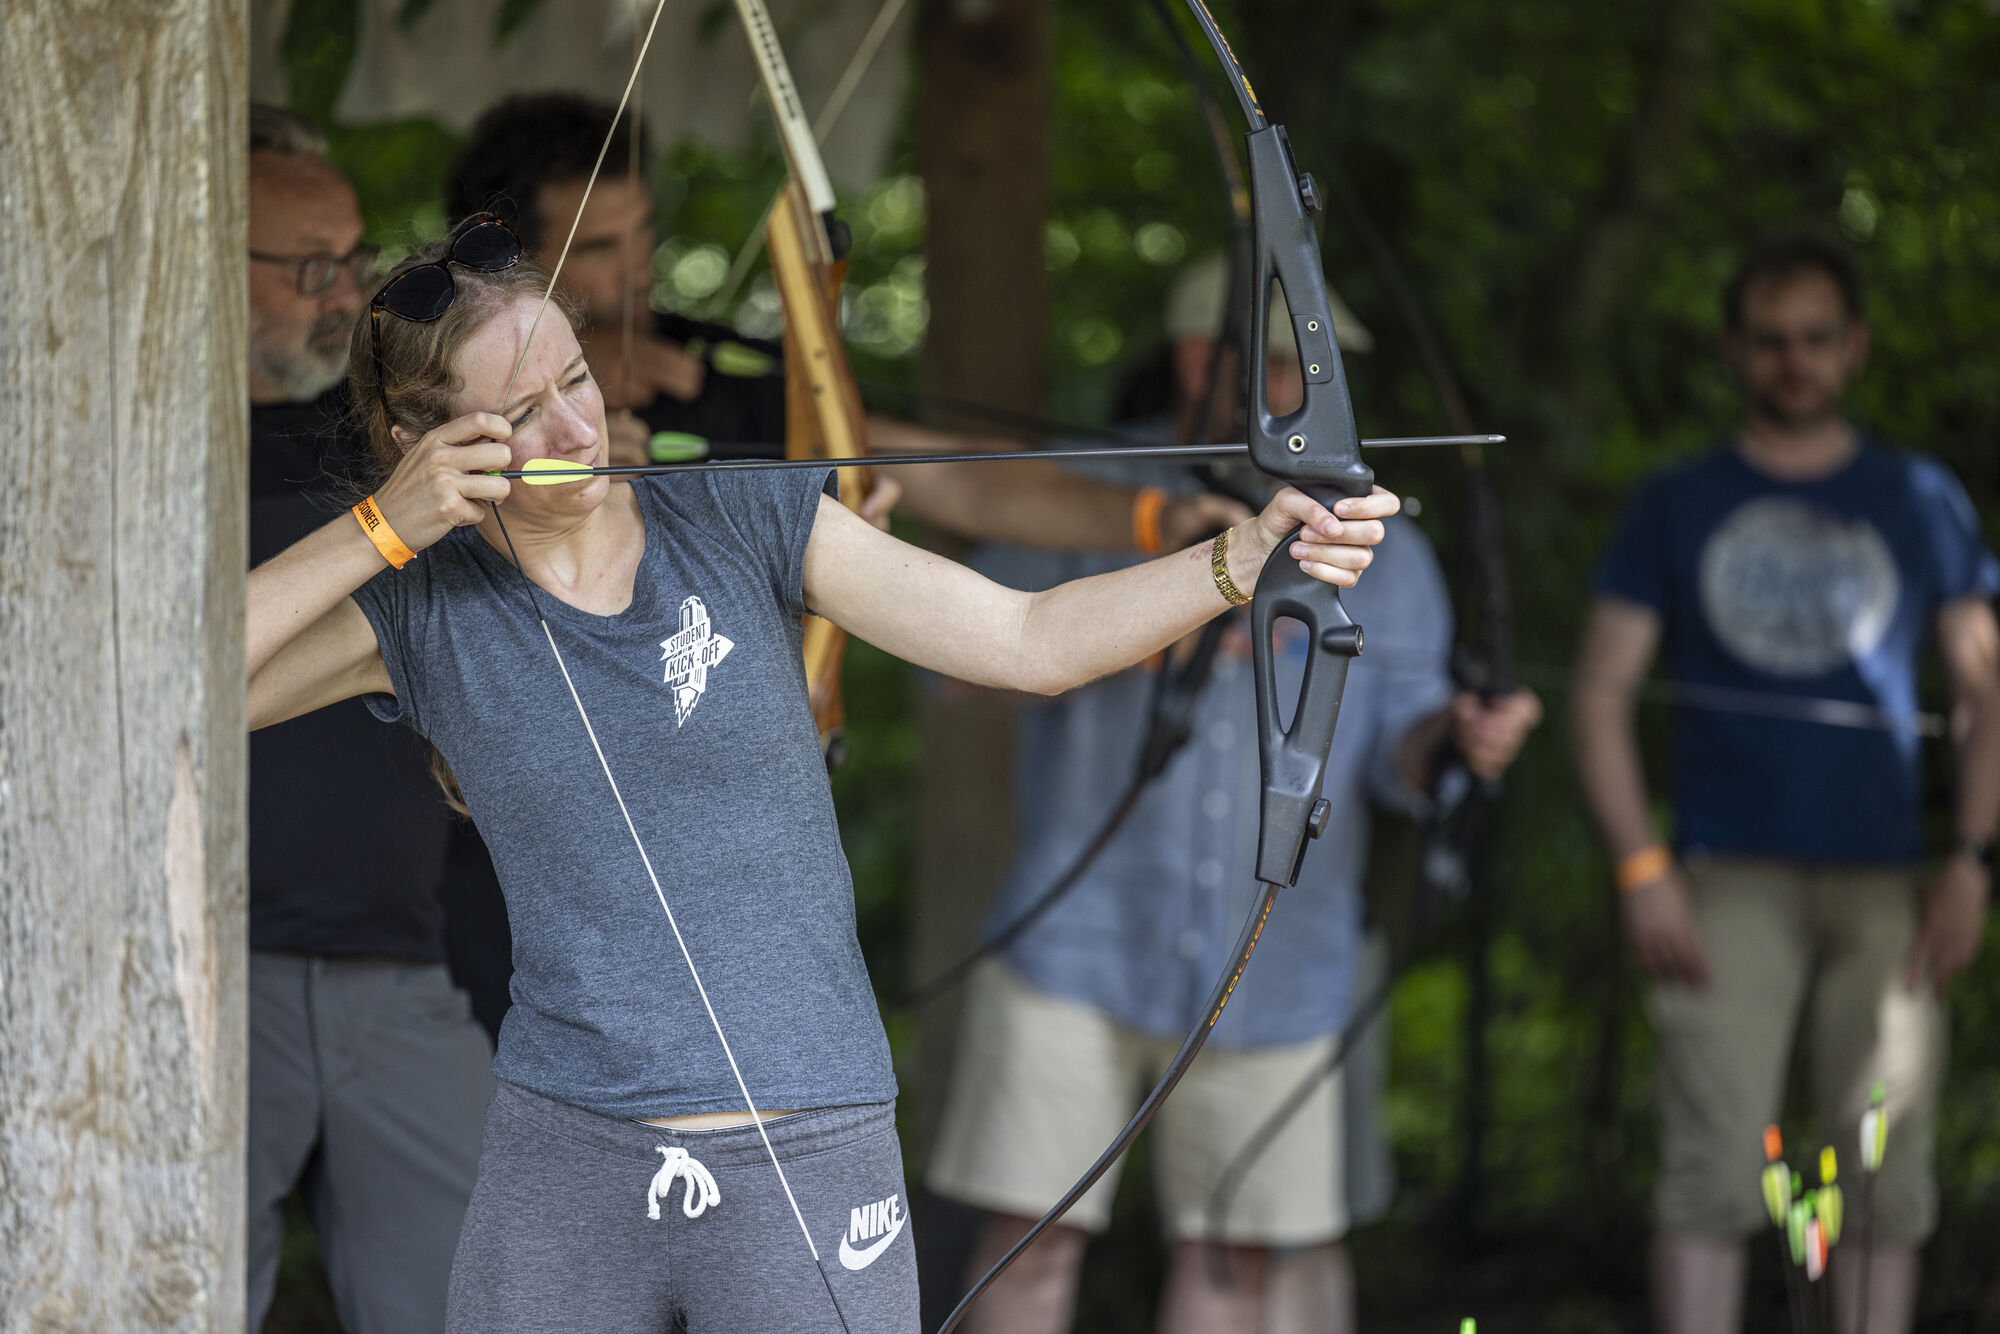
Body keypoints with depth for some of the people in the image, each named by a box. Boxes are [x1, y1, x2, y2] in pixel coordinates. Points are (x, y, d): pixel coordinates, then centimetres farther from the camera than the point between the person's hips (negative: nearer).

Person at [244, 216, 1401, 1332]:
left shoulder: (739, 521, 0)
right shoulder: (422, 613, 0)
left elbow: (1031, 638, -4)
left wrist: (1249, 555, -18)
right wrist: (382, 528, -15)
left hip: (810, 1168, 0)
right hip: (563, 1168, 1)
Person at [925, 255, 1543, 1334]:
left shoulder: (1375, 546, 5)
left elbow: (1394, 744, -3)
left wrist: (1455, 738, -27)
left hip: (1273, 960, 2)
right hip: (1079, 945, -2)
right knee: (1033, 1238, -3)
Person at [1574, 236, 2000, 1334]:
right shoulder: (1676, 507, 9)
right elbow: (1603, 689, 5)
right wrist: (1641, 869, -7)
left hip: (1884, 883, 1)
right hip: (1730, 880, -1)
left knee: (1884, 1181, 0)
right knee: (1711, 1172, -10)